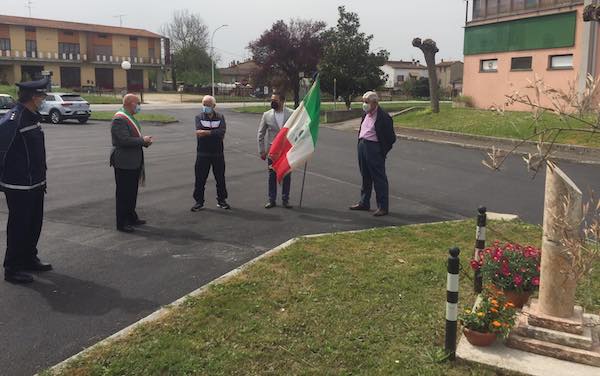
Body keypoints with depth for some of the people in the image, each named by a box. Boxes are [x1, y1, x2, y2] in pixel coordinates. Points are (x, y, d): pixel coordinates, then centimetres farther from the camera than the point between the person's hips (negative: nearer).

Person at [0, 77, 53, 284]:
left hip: (35, 183, 9)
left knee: (35, 223, 17)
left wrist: (42, 177, 19)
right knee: (18, 226, 0)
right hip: (18, 187, -9)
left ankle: (29, 259, 33)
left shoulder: (32, 117, 11)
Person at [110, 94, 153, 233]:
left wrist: (145, 141, 4)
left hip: (134, 162, 10)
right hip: (124, 163, -10)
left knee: (132, 192, 18)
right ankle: (121, 223, 6)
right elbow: (124, 140, -25)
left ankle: (131, 217, 31)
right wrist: (142, 140, -17)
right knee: (123, 194, -2)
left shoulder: (131, 118, 15)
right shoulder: (119, 120, -17)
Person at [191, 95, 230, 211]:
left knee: (220, 178, 10)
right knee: (200, 179, 3)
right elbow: (199, 133, -16)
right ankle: (199, 202, 15)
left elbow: (222, 133, -15)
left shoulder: (220, 117, 3)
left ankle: (221, 200, 25)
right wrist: (215, 133, -17)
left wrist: (206, 132, -19)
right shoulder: (199, 117, 2)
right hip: (203, 153, 0)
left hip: (218, 153, 1)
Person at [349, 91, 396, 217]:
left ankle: (383, 207, 4)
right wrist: (360, 143, 13)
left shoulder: (383, 117, -13)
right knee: (365, 177, 17)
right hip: (362, 145, 8)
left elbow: (391, 138, -11)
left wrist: (382, 152, -9)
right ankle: (364, 203, 28)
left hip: (374, 148, -8)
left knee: (379, 178, -2)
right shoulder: (366, 115, 12)